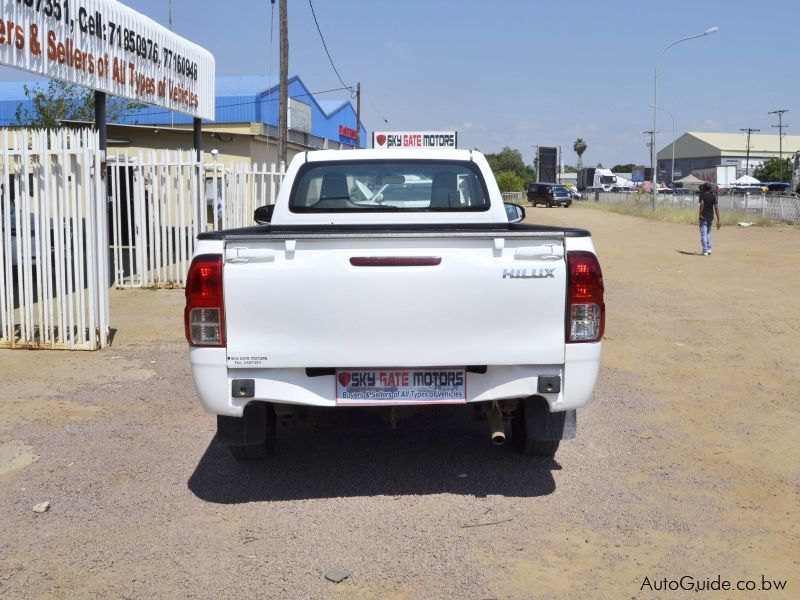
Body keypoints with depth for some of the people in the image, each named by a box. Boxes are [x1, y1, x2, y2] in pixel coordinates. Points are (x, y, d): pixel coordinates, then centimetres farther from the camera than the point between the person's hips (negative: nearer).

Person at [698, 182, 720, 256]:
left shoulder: (702, 195, -6)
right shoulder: (713, 195, 5)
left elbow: (702, 203, -25)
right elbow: (716, 207, -2)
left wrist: (700, 214, -18)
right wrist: (718, 219, -2)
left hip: (703, 217, -5)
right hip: (711, 217, 5)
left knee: (703, 234, 0)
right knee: (708, 233, 21)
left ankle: (705, 251, -2)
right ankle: (709, 249, 14)